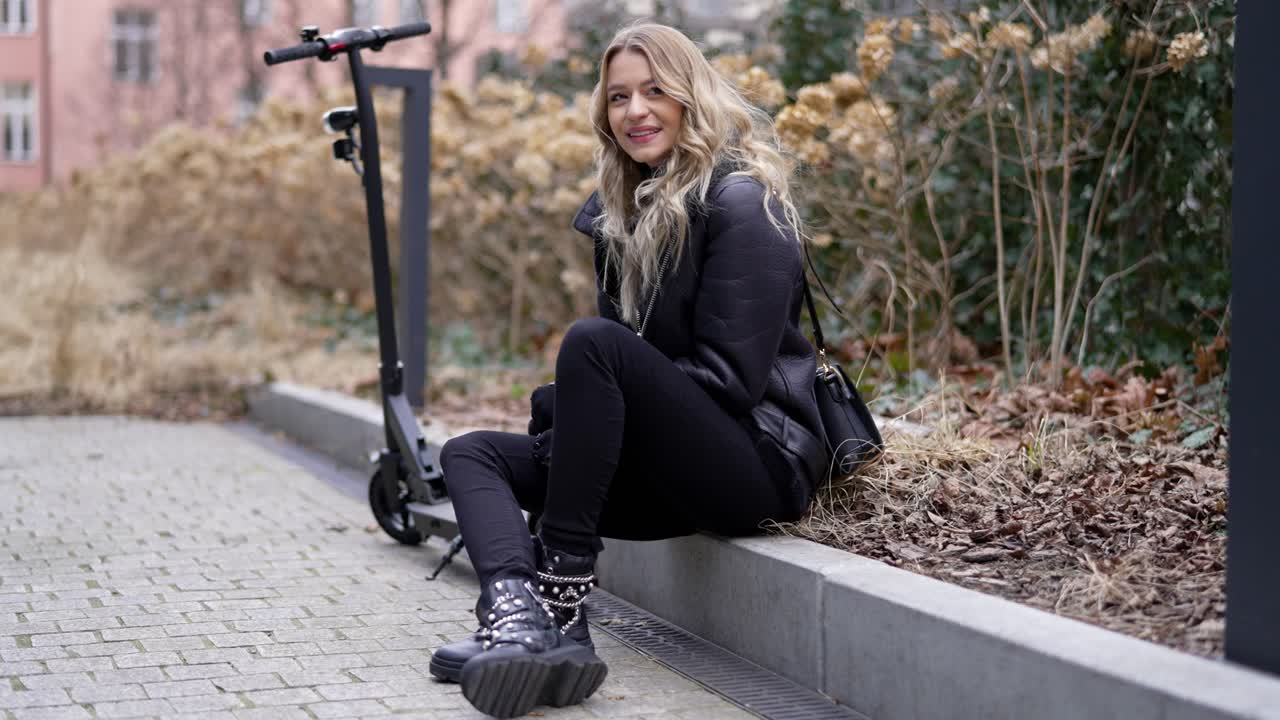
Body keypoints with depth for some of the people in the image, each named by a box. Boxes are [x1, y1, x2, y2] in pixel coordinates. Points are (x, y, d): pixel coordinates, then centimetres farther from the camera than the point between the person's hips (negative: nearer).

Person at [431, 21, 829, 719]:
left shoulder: (740, 204, -9)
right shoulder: (626, 211, 16)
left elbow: (729, 377, -17)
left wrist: (560, 402, -13)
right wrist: (567, 412, -5)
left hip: (757, 462, -9)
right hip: (671, 469, 9)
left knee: (593, 342, -28)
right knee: (469, 452, -1)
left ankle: (561, 596, -28)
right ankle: (523, 620, -33)